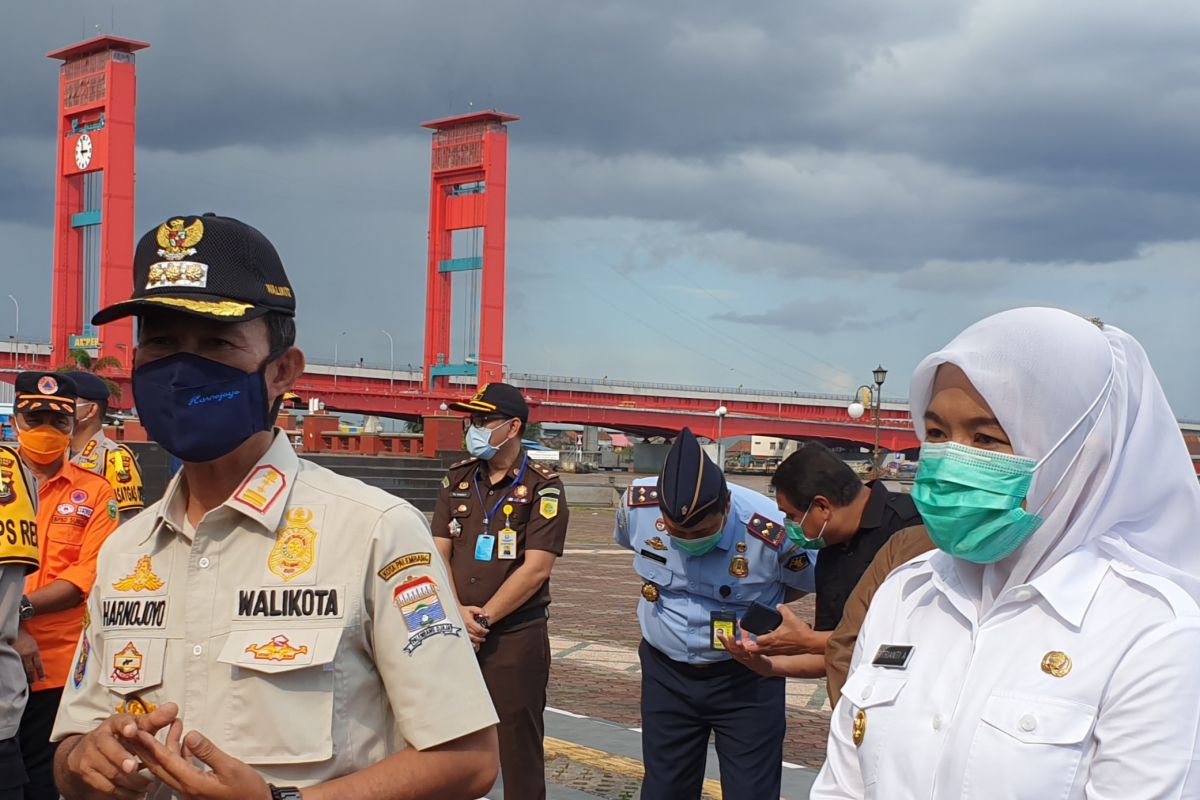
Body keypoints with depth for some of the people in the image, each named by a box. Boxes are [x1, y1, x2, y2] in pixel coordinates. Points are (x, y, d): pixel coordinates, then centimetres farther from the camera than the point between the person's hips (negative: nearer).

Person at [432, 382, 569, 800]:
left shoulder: (542, 487, -6)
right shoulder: (458, 479, 10)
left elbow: (535, 569, -13)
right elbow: (439, 553, 5)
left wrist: (483, 617, -12)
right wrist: (457, 612, -10)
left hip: (515, 635, -5)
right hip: (457, 634, 5)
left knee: (518, 743, 1)